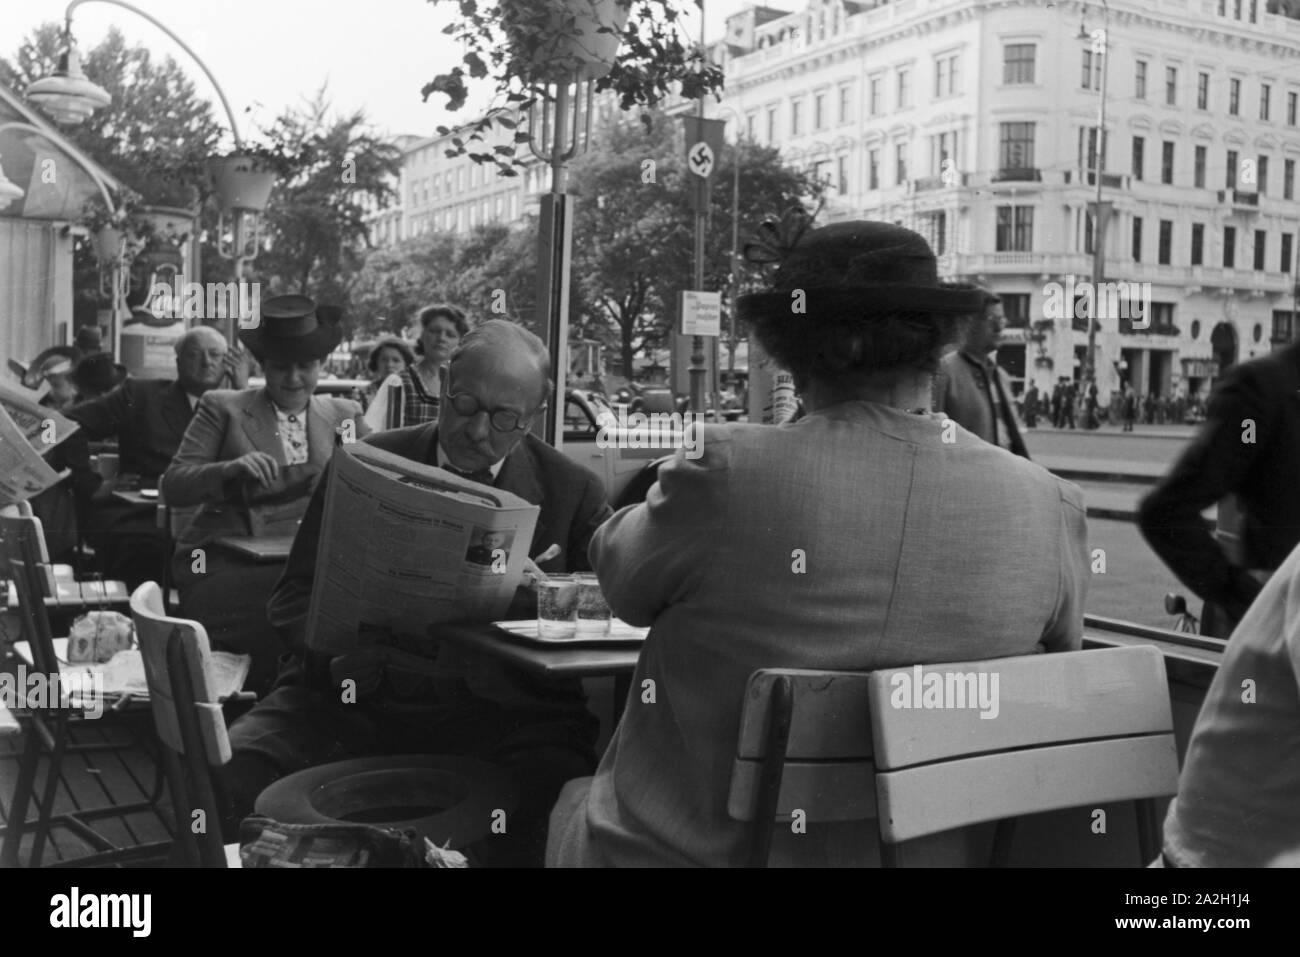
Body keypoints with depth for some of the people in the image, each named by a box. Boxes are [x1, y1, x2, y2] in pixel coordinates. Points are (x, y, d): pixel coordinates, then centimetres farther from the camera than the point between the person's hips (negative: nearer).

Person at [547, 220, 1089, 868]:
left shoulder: (725, 473, -23)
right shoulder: (1050, 508, -12)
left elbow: (619, 577, -3)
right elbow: (1059, 651, 6)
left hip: (681, 849, -3)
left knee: (575, 798, 29)